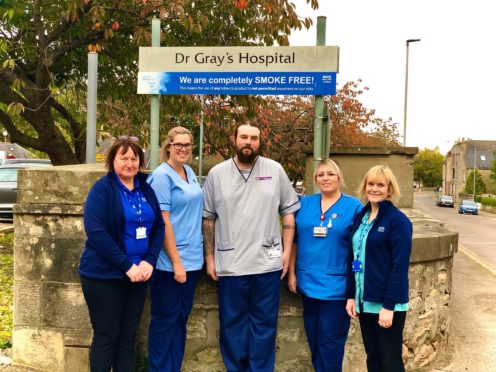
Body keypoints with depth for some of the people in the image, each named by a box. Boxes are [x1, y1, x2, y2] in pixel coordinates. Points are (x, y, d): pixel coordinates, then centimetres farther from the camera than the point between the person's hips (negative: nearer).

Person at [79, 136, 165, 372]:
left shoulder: (146, 189, 8)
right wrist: (126, 265, -20)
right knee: (106, 336, 4)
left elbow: (159, 227, 8)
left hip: (138, 274, 5)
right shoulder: (102, 188, -9)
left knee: (128, 336, 12)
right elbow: (95, 231, -18)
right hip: (104, 275, -5)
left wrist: (149, 261, -7)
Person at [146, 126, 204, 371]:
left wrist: (188, 257, 14)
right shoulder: (162, 176, -13)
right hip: (169, 261, -7)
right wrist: (176, 261, -17)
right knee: (165, 320, 5)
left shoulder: (190, 173, 10)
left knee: (181, 318, 15)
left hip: (192, 258, 8)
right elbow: (163, 222, -16)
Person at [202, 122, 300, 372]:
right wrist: (209, 257, 5)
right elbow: (208, 219, 7)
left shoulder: (275, 171, 1)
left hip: (267, 263, 0)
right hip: (230, 264, 1)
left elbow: (288, 212, 5)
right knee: (232, 323, 12)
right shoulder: (217, 174, 3)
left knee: (264, 323, 9)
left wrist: (287, 250, -1)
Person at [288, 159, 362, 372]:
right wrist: (291, 273, 6)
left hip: (336, 285, -4)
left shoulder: (353, 206, -2)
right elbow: (295, 241, 9)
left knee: (330, 339, 5)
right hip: (308, 282, 4)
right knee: (313, 337, 16)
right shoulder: (305, 203, 7)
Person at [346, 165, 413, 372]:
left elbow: (400, 266, -16)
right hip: (365, 301, 6)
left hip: (388, 303, -6)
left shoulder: (398, 220, -11)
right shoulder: (361, 217, 9)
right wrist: (351, 295, 7)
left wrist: (389, 305, -19)